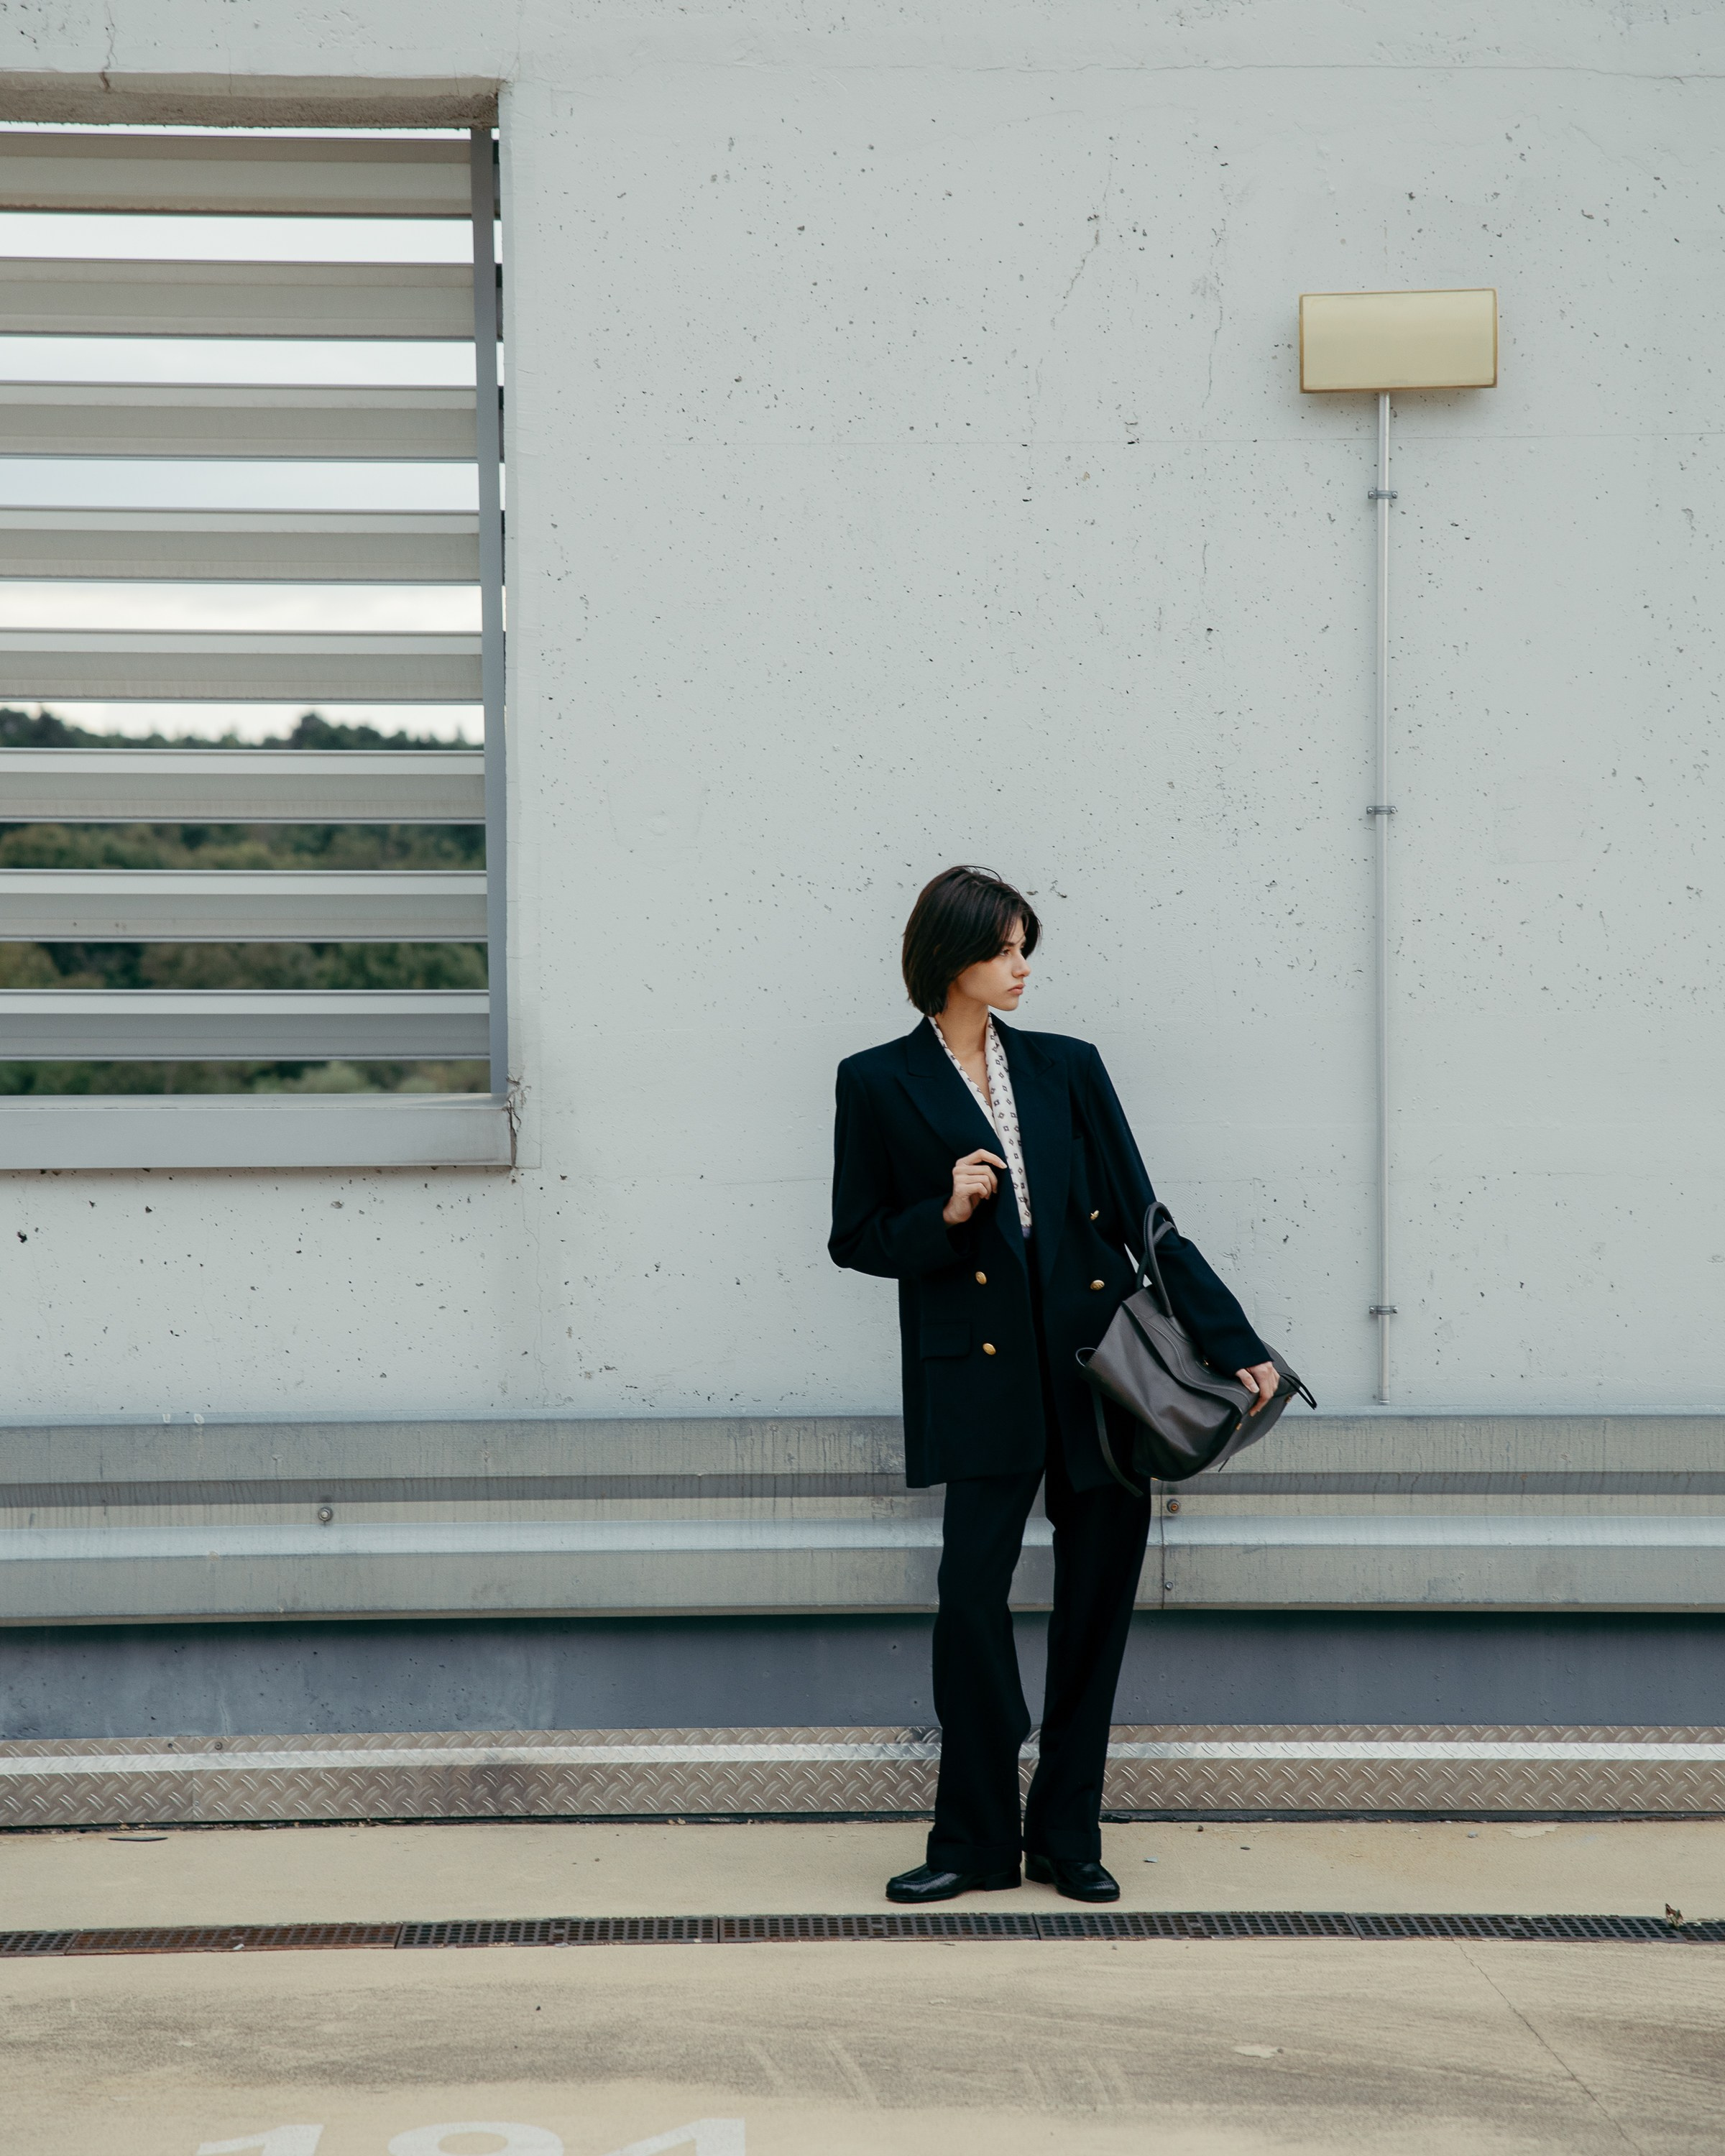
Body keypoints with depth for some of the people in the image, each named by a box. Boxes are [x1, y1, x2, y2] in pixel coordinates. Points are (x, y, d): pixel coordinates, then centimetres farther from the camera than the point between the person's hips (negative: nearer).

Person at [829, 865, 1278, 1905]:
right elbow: (856, 1239, 8)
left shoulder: (1067, 1067, 11)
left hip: (1102, 1362, 3)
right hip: (983, 1377, -3)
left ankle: (1067, 1835, 16)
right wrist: (944, 1216, -12)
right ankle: (976, 1840, 6)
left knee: (1099, 1598, 4)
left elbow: (1144, 1220, 8)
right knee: (972, 1594, -10)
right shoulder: (880, 1084, 5)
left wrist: (1238, 1346, 2)